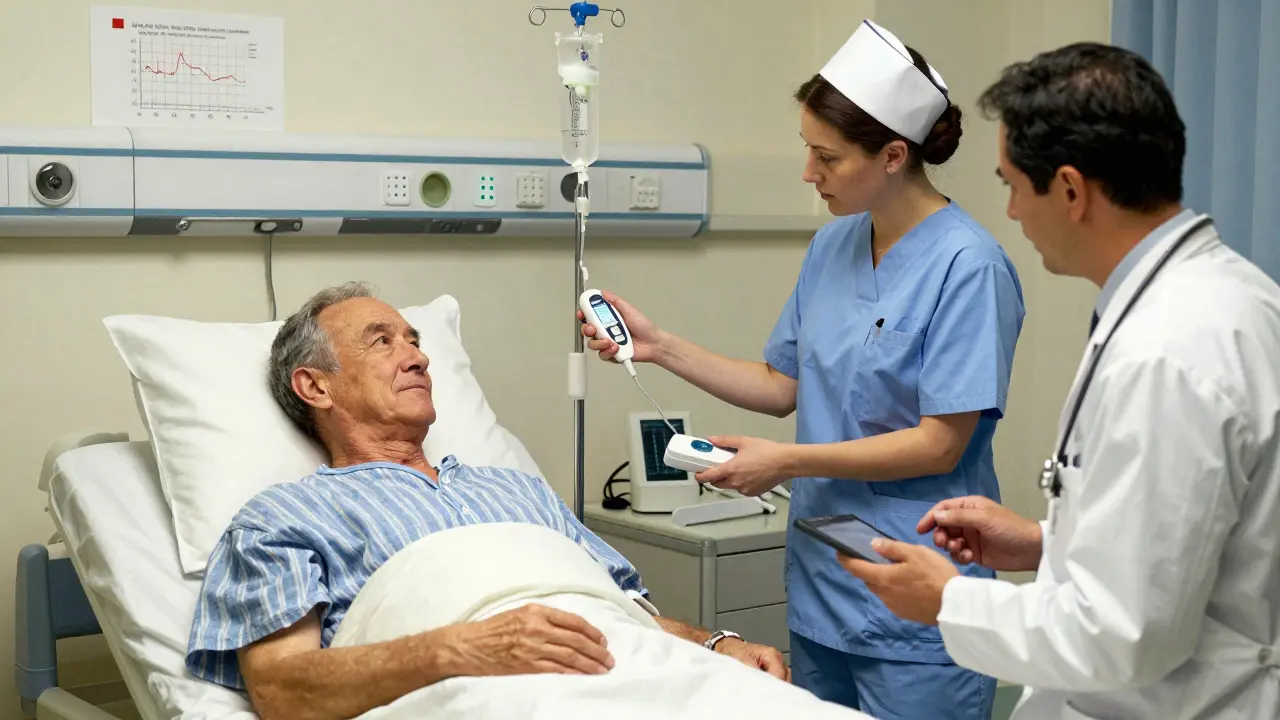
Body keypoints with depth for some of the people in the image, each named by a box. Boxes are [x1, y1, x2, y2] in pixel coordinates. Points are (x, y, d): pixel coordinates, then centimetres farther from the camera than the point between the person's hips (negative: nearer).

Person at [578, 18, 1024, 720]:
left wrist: (787, 461, -15)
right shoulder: (831, 246, 6)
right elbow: (783, 385, 13)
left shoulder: (967, 266, -16)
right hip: (820, 583, 7)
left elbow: (940, 444, -17)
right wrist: (658, 345, 4)